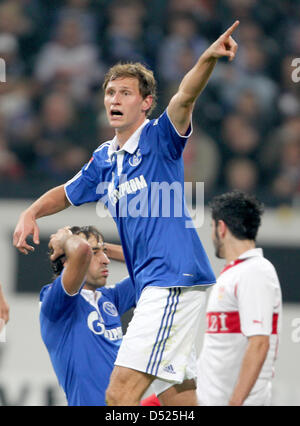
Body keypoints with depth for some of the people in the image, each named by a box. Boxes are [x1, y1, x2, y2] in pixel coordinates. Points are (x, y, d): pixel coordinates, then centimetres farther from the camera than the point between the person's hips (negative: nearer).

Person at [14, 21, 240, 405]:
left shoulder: (159, 138, -4)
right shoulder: (104, 159, 17)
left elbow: (184, 98, -24)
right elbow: (67, 193, 33)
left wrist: (207, 59, -42)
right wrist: (32, 212, 14)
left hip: (175, 277, -9)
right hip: (153, 287, 9)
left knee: (120, 394, -16)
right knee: (178, 399, 10)